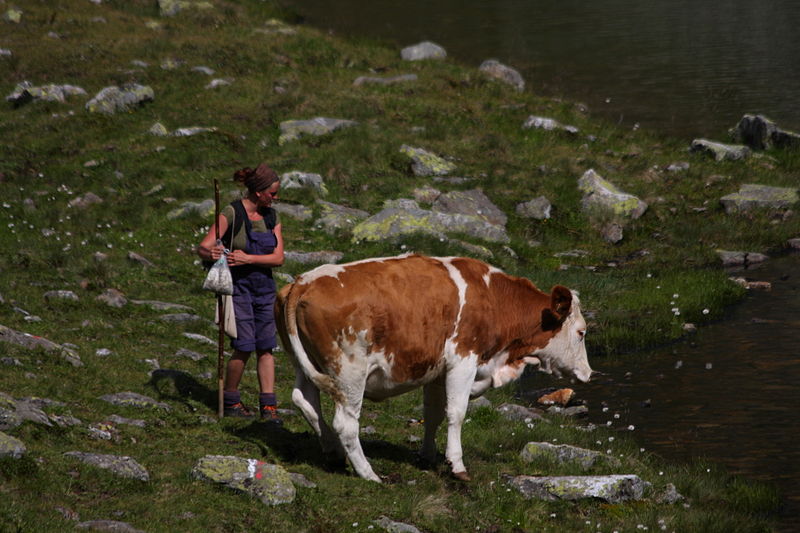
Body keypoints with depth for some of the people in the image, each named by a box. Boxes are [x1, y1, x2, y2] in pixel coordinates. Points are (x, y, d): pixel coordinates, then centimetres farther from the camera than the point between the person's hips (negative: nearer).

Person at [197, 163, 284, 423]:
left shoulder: (271, 216, 4)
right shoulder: (231, 214, -12)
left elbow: (279, 257, -4)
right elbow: (202, 247, -17)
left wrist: (248, 259, -19)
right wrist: (211, 252, -40)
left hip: (264, 287, 6)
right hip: (238, 286, -6)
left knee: (266, 347, 3)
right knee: (244, 347, -9)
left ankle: (268, 406, 6)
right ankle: (230, 401, 10)